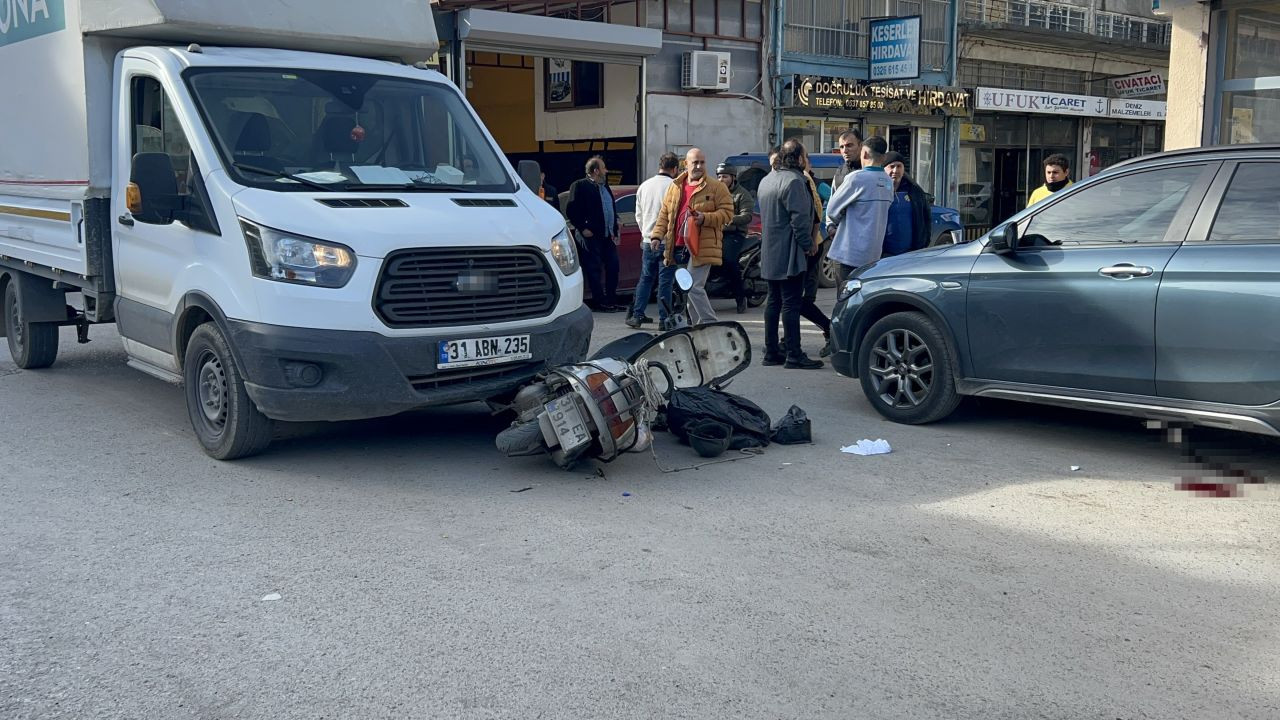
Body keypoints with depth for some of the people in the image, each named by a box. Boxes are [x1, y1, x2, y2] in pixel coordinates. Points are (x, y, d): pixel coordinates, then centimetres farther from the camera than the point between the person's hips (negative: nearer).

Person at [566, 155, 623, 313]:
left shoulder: (605, 187, 19)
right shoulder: (580, 186, -6)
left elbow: (612, 210, 22)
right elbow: (571, 211, -12)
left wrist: (614, 232, 14)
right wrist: (583, 228, -14)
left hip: (608, 235, 8)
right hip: (592, 236, -8)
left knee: (613, 267, 8)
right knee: (594, 269, -2)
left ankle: (611, 301, 17)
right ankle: (599, 302, 3)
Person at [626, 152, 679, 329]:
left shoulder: (644, 186, 10)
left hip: (648, 241, 5)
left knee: (645, 279, 14)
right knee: (665, 281, 1)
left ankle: (637, 315, 11)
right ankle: (664, 319, 3)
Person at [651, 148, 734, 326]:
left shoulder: (716, 187, -1)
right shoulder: (675, 187, 15)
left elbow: (727, 213, -6)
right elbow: (664, 214, 17)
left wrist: (705, 218, -20)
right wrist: (657, 235, 4)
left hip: (702, 247, -6)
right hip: (679, 246, 6)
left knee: (694, 287, -15)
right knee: (689, 289, 12)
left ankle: (710, 325, -5)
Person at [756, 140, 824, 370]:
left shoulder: (766, 180, 16)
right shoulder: (793, 180, -15)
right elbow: (800, 218, -19)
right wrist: (808, 244, -10)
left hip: (769, 252, 9)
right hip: (789, 254, -9)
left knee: (773, 301, 12)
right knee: (791, 303, -7)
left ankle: (771, 351, 15)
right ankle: (794, 355, -7)